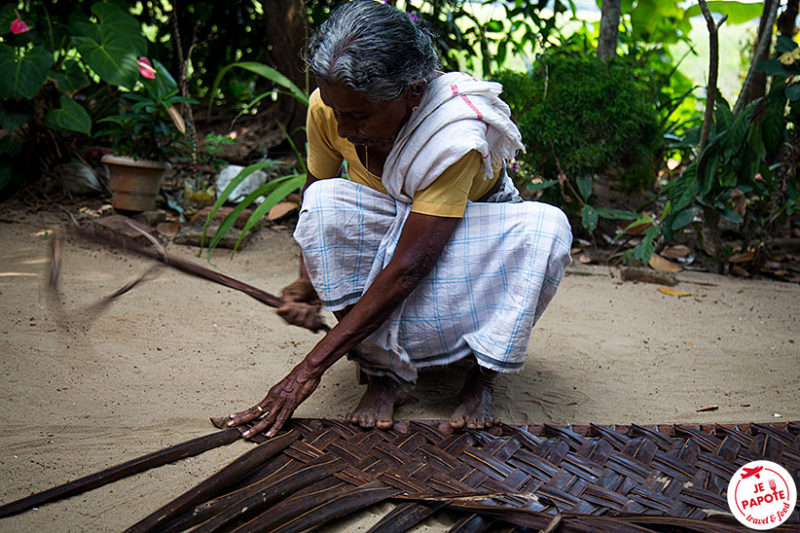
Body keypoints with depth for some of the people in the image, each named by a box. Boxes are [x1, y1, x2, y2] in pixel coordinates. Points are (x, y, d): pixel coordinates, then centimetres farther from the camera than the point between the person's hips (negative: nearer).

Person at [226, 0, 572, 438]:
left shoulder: (456, 137, -35)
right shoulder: (328, 107, -20)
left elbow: (407, 269, -37)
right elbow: (315, 193, -4)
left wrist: (309, 370, -38)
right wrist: (308, 280, -26)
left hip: (466, 236, -3)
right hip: (382, 237, 3)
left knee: (547, 227, -35)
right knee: (325, 202, -30)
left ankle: (481, 377, -18)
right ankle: (385, 373, -22)